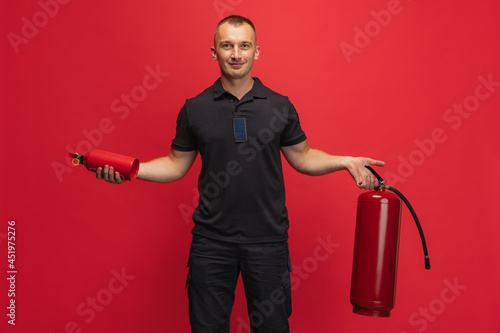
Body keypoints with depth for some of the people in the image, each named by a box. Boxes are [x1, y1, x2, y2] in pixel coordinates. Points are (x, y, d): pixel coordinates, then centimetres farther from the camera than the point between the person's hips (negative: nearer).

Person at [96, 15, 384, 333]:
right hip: (211, 240, 0)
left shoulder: (280, 106, 1)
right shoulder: (194, 109, 1)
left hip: (268, 239, 0)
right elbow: (176, 164, 7)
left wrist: (346, 162, -4)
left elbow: (302, 157, 9)